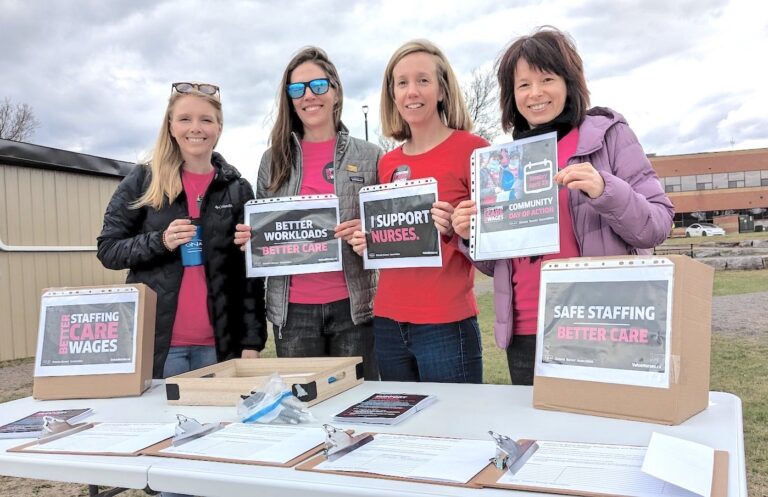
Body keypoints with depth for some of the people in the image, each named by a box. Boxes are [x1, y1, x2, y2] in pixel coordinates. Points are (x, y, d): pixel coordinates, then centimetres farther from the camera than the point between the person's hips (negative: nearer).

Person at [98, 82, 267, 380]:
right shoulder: (142, 180, 3)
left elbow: (249, 271, 4)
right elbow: (107, 250, 3)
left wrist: (252, 340, -1)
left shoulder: (237, 189, 5)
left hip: (217, 342, 1)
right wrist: (159, 242, -16)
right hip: (155, 339, -1)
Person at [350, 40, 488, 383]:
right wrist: (367, 243, 0)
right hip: (387, 323, 6)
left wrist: (456, 230, -21)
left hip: (446, 325, -5)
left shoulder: (471, 149, -6)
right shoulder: (388, 163, 9)